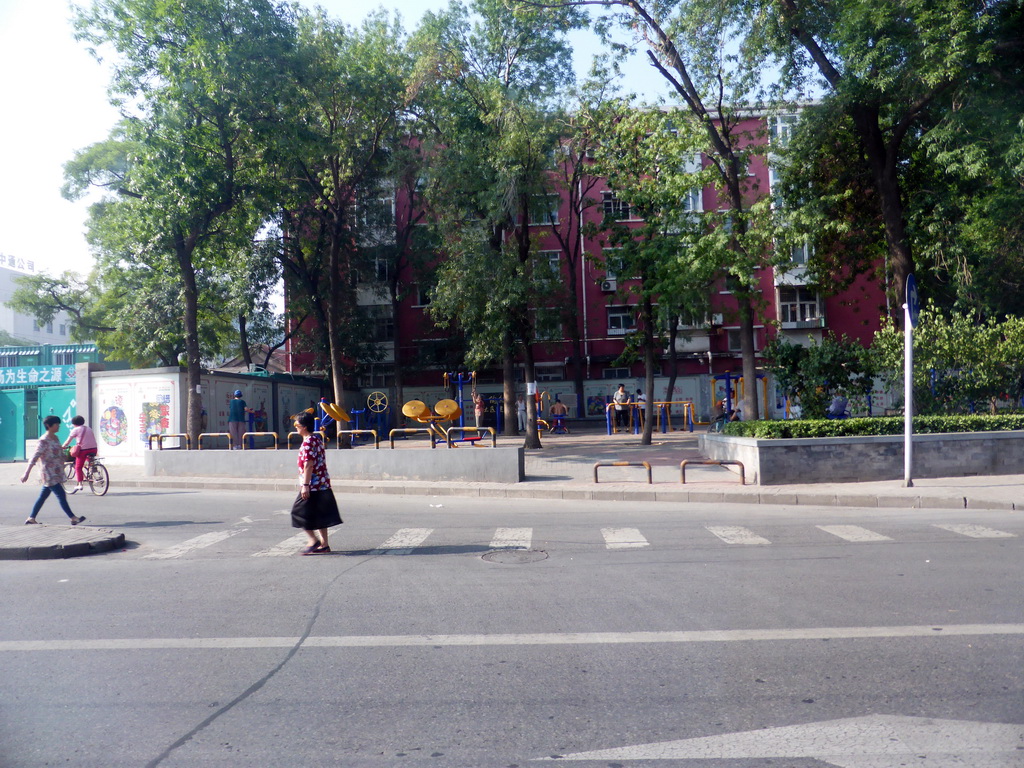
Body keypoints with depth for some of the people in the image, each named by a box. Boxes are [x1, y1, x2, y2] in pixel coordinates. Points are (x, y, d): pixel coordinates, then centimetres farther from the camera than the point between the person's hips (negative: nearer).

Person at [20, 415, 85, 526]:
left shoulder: (55, 438, 12)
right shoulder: (44, 441, -14)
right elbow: (35, 457, -16)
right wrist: (27, 473, -18)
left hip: (56, 474, 9)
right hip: (49, 474, -9)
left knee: (43, 496, 13)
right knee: (61, 496, -7)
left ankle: (31, 518, 21)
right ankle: (73, 518, -6)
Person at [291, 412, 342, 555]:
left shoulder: (308, 442, -15)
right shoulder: (317, 438, 14)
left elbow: (308, 465, -21)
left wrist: (305, 485, -21)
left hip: (312, 485, -10)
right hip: (323, 484, 10)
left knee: (300, 511, 1)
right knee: (320, 515, 12)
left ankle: (314, 540, 1)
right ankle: (324, 544, 15)